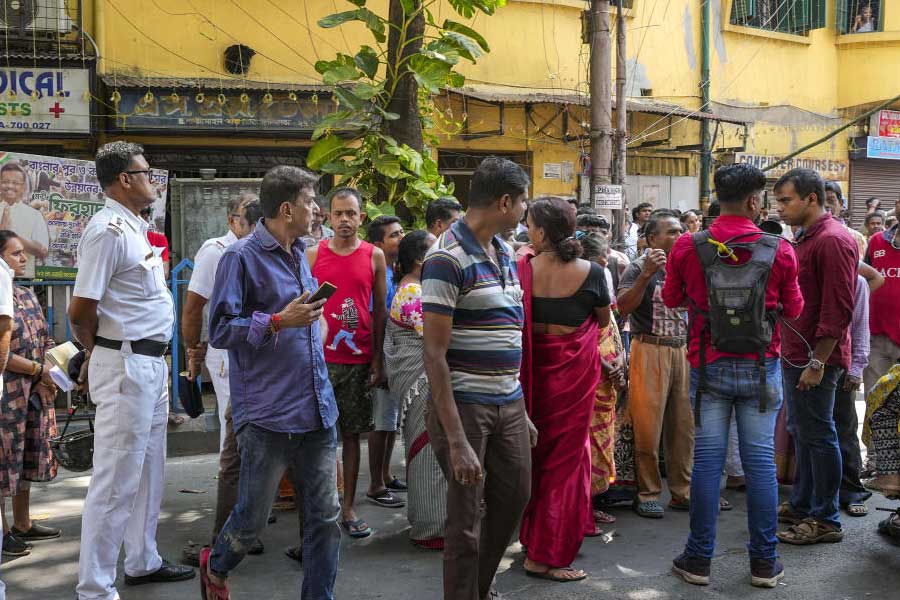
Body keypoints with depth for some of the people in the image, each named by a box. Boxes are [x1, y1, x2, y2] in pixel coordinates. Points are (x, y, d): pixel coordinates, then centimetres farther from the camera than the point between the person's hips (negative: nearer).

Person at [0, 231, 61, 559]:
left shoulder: (27, 295, 12)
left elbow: (46, 339, 15)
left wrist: (52, 372, -1)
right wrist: (39, 369, -16)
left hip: (35, 393, 8)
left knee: (29, 456, 15)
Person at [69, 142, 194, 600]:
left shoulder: (135, 228, 14)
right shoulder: (108, 229, -16)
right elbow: (80, 312, -18)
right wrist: (98, 352, -1)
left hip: (152, 364, 10)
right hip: (126, 365, -10)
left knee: (149, 472, 19)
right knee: (116, 481, -3)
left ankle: (142, 563, 33)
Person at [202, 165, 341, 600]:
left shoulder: (299, 254, 15)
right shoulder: (242, 256, -8)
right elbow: (220, 330, -12)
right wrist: (280, 322, -19)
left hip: (317, 410, 7)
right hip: (268, 413, -7)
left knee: (325, 516, 6)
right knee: (253, 516, 7)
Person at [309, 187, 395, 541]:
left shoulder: (374, 256, 4)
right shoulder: (313, 255, 3)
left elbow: (380, 310, 6)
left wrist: (378, 359, 2)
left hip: (359, 360, 1)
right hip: (320, 358, -1)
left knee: (352, 433, 7)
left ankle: (347, 508, 15)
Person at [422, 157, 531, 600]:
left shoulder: (504, 251, 11)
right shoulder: (448, 258, -16)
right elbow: (435, 355, -19)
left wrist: (521, 407, 17)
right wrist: (456, 441, -23)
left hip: (509, 402, 8)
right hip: (465, 405, -8)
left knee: (514, 497, 18)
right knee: (465, 521, 2)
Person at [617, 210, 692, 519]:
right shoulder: (639, 268, -5)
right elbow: (624, 307, -19)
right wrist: (646, 274, -24)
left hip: (682, 351, 6)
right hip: (650, 351, -5)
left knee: (683, 426, 8)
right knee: (648, 426, -2)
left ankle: (682, 492, 19)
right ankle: (647, 494, 8)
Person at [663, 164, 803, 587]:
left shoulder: (686, 247, -6)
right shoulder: (779, 250, -7)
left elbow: (671, 299, 9)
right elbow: (793, 310, 4)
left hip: (708, 365, 1)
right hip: (761, 368, 0)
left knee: (707, 459, 6)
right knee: (760, 460, 6)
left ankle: (699, 559, 14)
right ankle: (764, 563, 15)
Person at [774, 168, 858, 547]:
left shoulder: (832, 240, -17)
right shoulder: (805, 238, 15)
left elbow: (838, 309, -21)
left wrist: (817, 362, -21)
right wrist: (791, 353, 17)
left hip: (816, 359, -10)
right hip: (796, 355, 10)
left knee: (817, 437, -1)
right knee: (801, 433, 17)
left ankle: (826, 520, 9)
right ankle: (801, 505, 29)